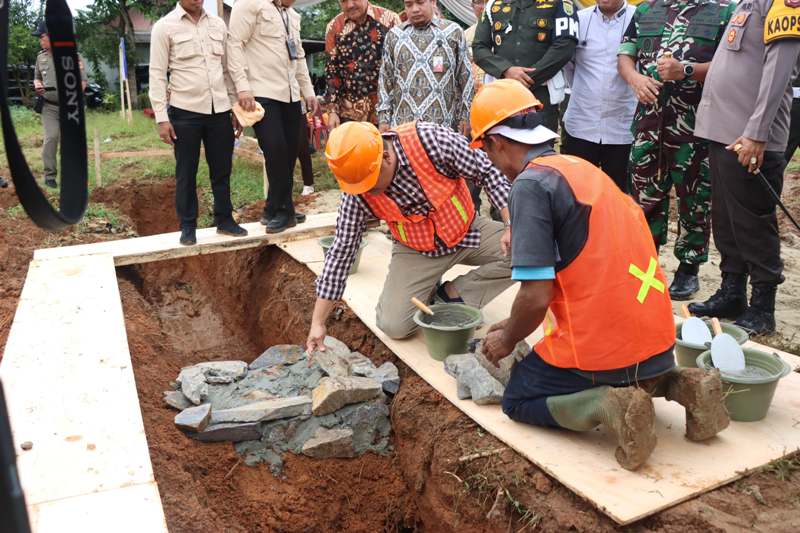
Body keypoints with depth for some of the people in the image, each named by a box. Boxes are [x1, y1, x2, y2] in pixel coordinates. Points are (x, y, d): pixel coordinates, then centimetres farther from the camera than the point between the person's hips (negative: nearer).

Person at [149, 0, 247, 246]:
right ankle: (188, 226, 18)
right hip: (185, 112, -3)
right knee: (186, 173, 6)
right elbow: (157, 75, -4)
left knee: (222, 170, 10)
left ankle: (224, 220, 24)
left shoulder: (218, 24, 10)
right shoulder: (164, 27, -2)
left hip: (219, 110, 4)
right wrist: (162, 118, -10)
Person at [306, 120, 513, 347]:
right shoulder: (356, 193, -20)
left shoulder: (431, 140, -28)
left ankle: (453, 294, -5)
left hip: (466, 230, 1)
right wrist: (318, 322, -11)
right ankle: (427, 292, 15)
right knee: (394, 325, -18)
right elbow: (341, 251, -12)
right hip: (416, 250, 0)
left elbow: (487, 173, -15)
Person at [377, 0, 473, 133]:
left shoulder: (453, 32, 5)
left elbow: (465, 78, 6)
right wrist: (383, 118, 6)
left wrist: (464, 116, 2)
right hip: (401, 125, 2)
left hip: (443, 125, -1)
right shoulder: (394, 35, 10)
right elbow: (385, 79, 13)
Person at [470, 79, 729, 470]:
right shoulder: (582, 167, 12)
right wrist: (516, 325, 25)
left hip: (602, 345, -8)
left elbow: (536, 295, -20)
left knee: (518, 401, 16)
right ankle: (676, 383, 12)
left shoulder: (530, 184, -15)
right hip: (657, 340, 8)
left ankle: (608, 406, -8)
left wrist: (506, 340, 1)